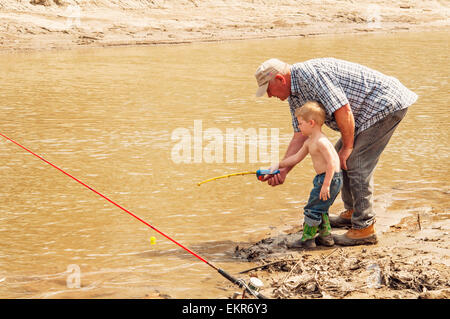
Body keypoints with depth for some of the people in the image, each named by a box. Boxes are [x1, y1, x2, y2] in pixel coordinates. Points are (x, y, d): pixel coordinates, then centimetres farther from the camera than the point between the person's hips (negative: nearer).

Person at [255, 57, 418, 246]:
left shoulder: (308, 73, -23)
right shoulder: (294, 96, 10)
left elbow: (343, 110, -26)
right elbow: (300, 135, 10)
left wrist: (347, 147, -14)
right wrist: (282, 170, 1)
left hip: (387, 102, -11)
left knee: (356, 162, -12)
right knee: (339, 155, 17)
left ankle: (364, 228, -6)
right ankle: (352, 213, 28)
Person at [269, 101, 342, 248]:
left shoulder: (321, 141, -21)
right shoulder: (309, 142, 12)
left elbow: (331, 163, -26)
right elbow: (296, 157, 22)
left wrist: (326, 185, -26)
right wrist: (279, 165, 22)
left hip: (331, 178, -11)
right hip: (323, 178, 11)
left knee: (313, 208, -3)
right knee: (320, 208, 21)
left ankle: (307, 239, 5)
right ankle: (326, 236, 28)